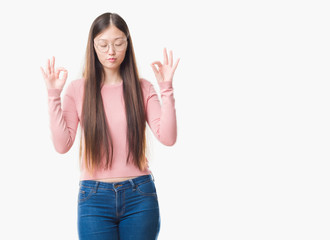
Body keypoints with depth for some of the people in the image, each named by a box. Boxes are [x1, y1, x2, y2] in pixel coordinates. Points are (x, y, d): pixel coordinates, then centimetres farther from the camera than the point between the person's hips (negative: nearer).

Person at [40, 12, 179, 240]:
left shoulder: (142, 88, 4)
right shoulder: (78, 89, 3)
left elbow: (168, 137, -6)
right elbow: (62, 145, -5)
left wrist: (166, 88, -13)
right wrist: (54, 96, -10)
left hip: (140, 195, 1)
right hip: (95, 197, 0)